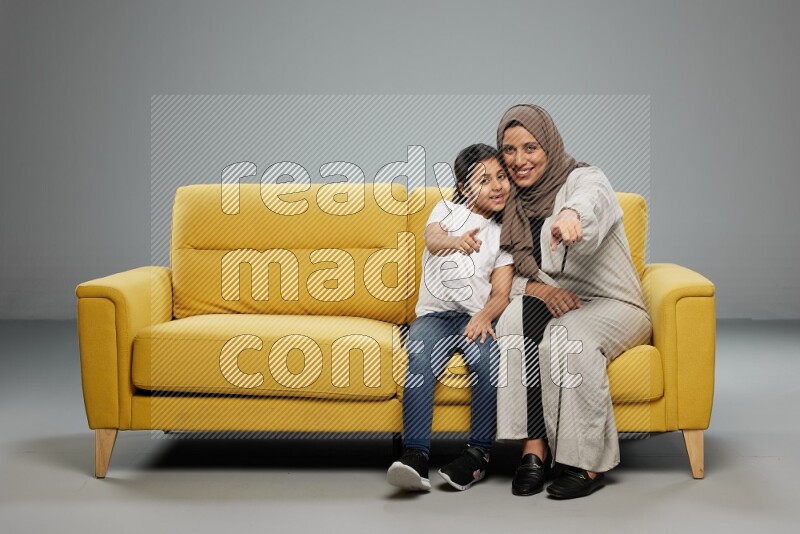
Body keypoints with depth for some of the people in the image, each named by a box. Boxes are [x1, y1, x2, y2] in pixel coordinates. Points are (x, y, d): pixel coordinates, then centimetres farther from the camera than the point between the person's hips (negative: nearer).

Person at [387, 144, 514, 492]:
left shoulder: (504, 234, 19)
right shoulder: (447, 210, 18)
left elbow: (501, 293, 7)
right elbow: (433, 238, -8)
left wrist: (485, 316, -18)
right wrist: (456, 241, -34)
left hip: (477, 317, 1)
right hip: (435, 313, 0)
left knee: (491, 361, -33)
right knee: (420, 361, -34)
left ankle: (479, 453, -21)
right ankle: (415, 456, -38)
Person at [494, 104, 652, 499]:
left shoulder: (583, 179, -6)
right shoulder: (513, 204, 12)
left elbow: (589, 198, -34)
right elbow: (511, 276, 8)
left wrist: (571, 214, -61)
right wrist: (540, 289, -16)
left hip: (612, 305, -4)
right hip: (548, 304, 4)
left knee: (566, 336, -36)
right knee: (516, 318, -31)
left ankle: (586, 463, -28)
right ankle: (533, 448, -33)